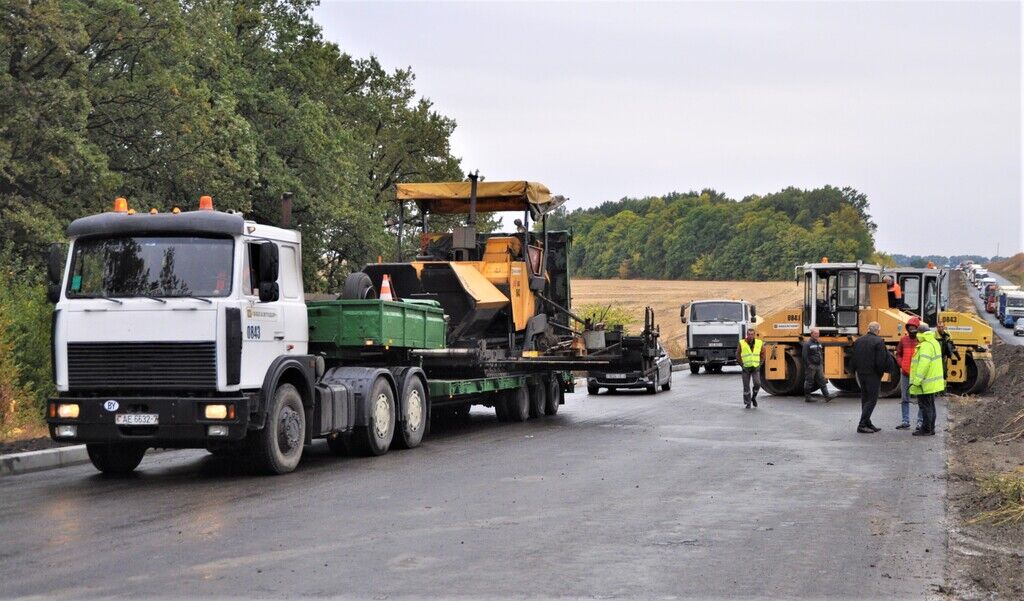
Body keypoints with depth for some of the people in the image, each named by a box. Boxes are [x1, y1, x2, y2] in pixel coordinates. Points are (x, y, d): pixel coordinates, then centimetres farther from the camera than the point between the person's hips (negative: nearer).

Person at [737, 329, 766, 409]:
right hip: (746, 368, -1)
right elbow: (738, 355, 3)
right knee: (746, 386, 0)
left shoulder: (759, 343, -1)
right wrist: (742, 365, -4)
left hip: (756, 368, 1)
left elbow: (762, 354, 11)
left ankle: (754, 397, 11)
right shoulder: (742, 343, -6)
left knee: (757, 384, -15)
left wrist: (759, 364, 2)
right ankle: (747, 403, 11)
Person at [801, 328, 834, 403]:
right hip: (811, 366, -7)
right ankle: (807, 397, 8)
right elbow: (804, 355, -15)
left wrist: (822, 364, 18)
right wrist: (808, 365, -18)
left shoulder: (819, 343, 15)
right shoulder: (807, 343, -10)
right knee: (809, 382, 1)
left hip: (819, 366, 7)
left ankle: (827, 396, -4)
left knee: (822, 381, 1)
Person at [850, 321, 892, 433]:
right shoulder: (878, 341, -14)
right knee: (871, 400, -1)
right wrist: (881, 371, -2)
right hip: (873, 374, -7)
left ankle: (868, 424, 20)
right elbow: (881, 361, -18)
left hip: (861, 374, 7)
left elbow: (854, 360, 8)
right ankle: (862, 425, -7)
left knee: (865, 399, 15)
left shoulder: (858, 341, 7)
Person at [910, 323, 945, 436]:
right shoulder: (934, 343, 14)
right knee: (930, 406, 16)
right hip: (932, 382, 11)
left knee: (925, 406, -6)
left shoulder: (926, 345, -19)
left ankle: (926, 429, -4)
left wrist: (916, 381, -26)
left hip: (926, 383, -11)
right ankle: (931, 428, 22)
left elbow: (923, 364, -27)